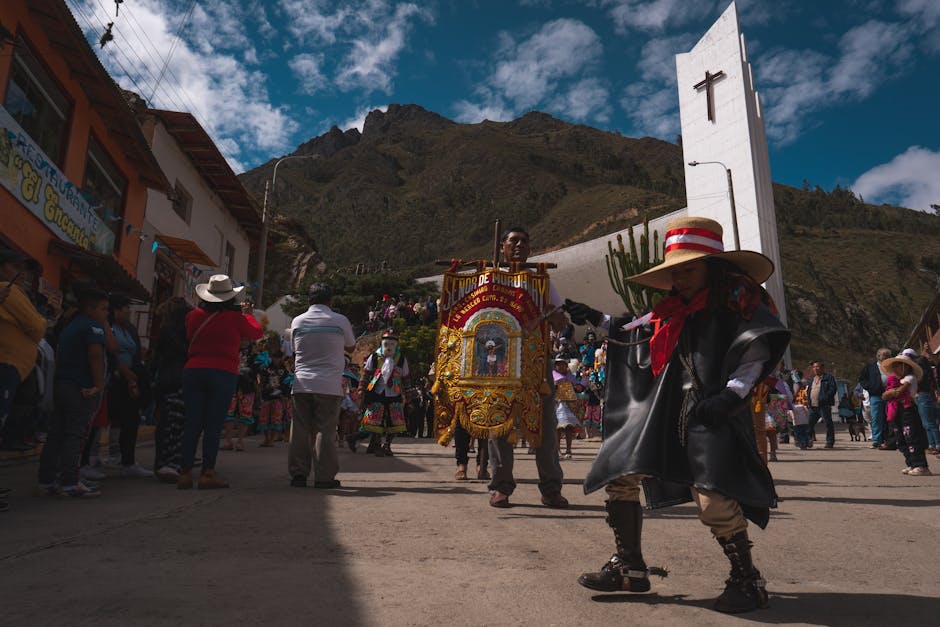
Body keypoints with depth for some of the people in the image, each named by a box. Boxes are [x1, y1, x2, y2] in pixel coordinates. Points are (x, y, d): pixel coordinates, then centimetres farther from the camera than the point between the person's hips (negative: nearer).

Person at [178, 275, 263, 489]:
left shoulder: (194, 315, 5)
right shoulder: (235, 318, -4)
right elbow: (257, 332, 10)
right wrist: (248, 314, 26)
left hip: (193, 371, 4)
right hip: (223, 373, -3)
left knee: (192, 423, 7)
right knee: (213, 425, 0)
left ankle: (185, 472, 8)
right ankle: (207, 473, 1)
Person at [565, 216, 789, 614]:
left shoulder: (739, 301, 1)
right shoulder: (674, 311, 20)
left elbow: (763, 345, -13)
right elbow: (631, 334, 33)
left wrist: (733, 392, -22)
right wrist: (596, 319, 30)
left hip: (713, 414, -7)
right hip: (665, 412, 7)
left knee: (712, 497, -22)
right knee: (619, 474, 3)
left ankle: (746, 580, 5)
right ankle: (630, 569, 18)